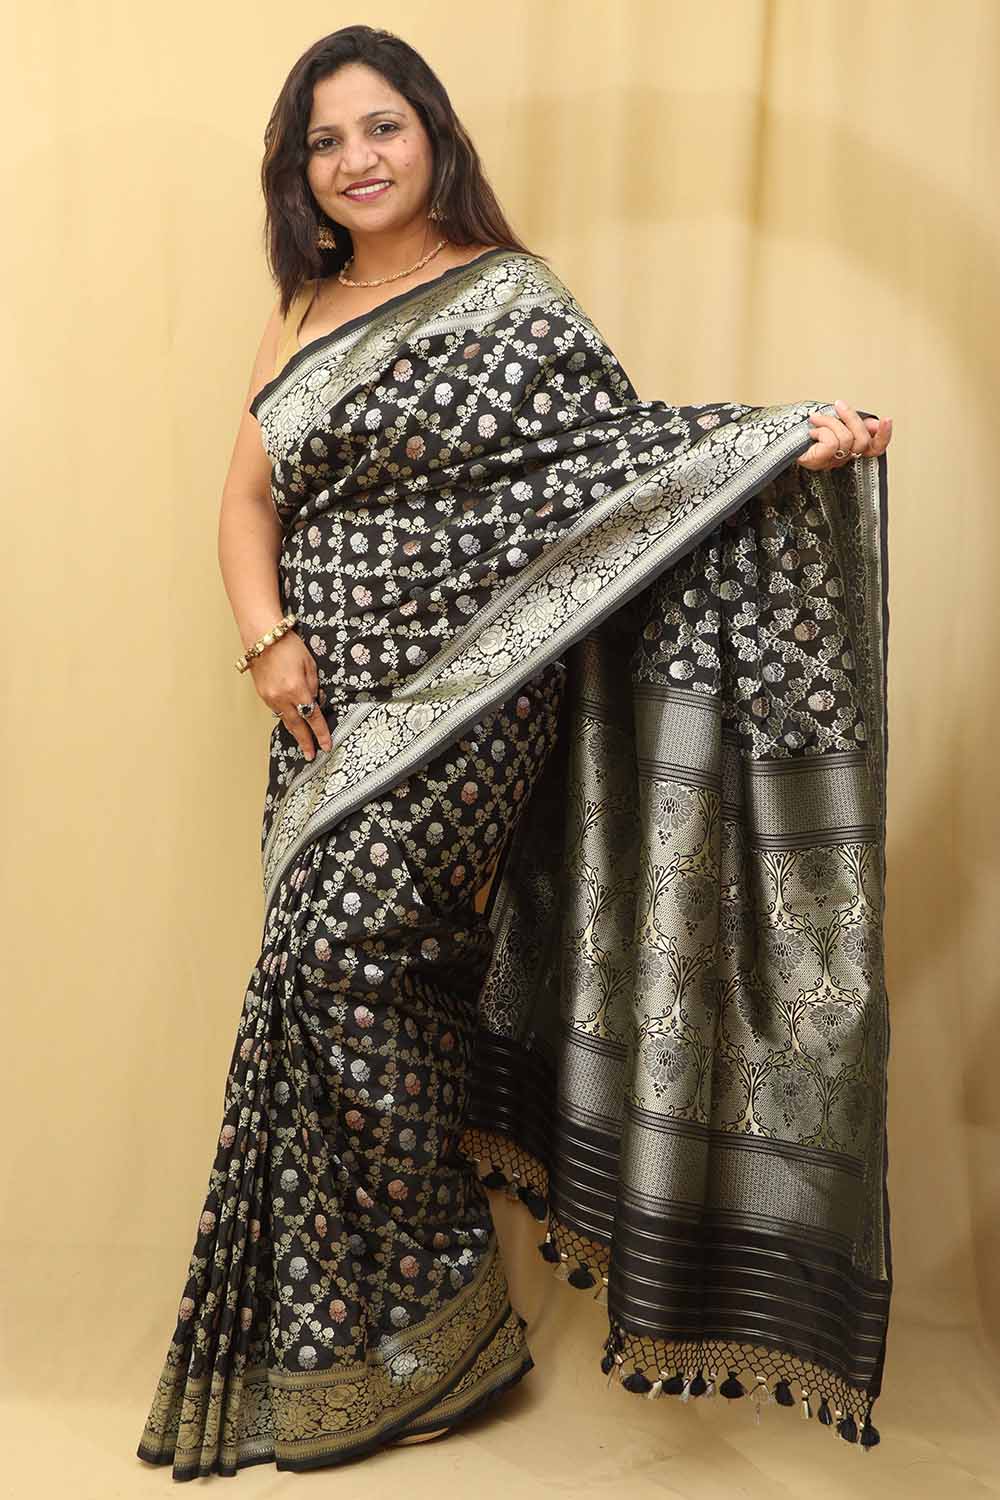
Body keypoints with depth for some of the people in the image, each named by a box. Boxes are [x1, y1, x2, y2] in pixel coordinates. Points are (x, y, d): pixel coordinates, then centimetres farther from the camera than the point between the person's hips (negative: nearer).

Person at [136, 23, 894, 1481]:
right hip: (337, 705, 7)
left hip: (467, 691, -6)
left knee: (335, 944, -18)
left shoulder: (509, 296, -1)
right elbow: (250, 497, 14)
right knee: (356, 993, 6)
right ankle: (395, 1326, 23)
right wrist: (269, 640, -2)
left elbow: (619, 442, -9)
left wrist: (793, 438, -23)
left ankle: (434, 1320, 2)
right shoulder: (306, 317, 17)